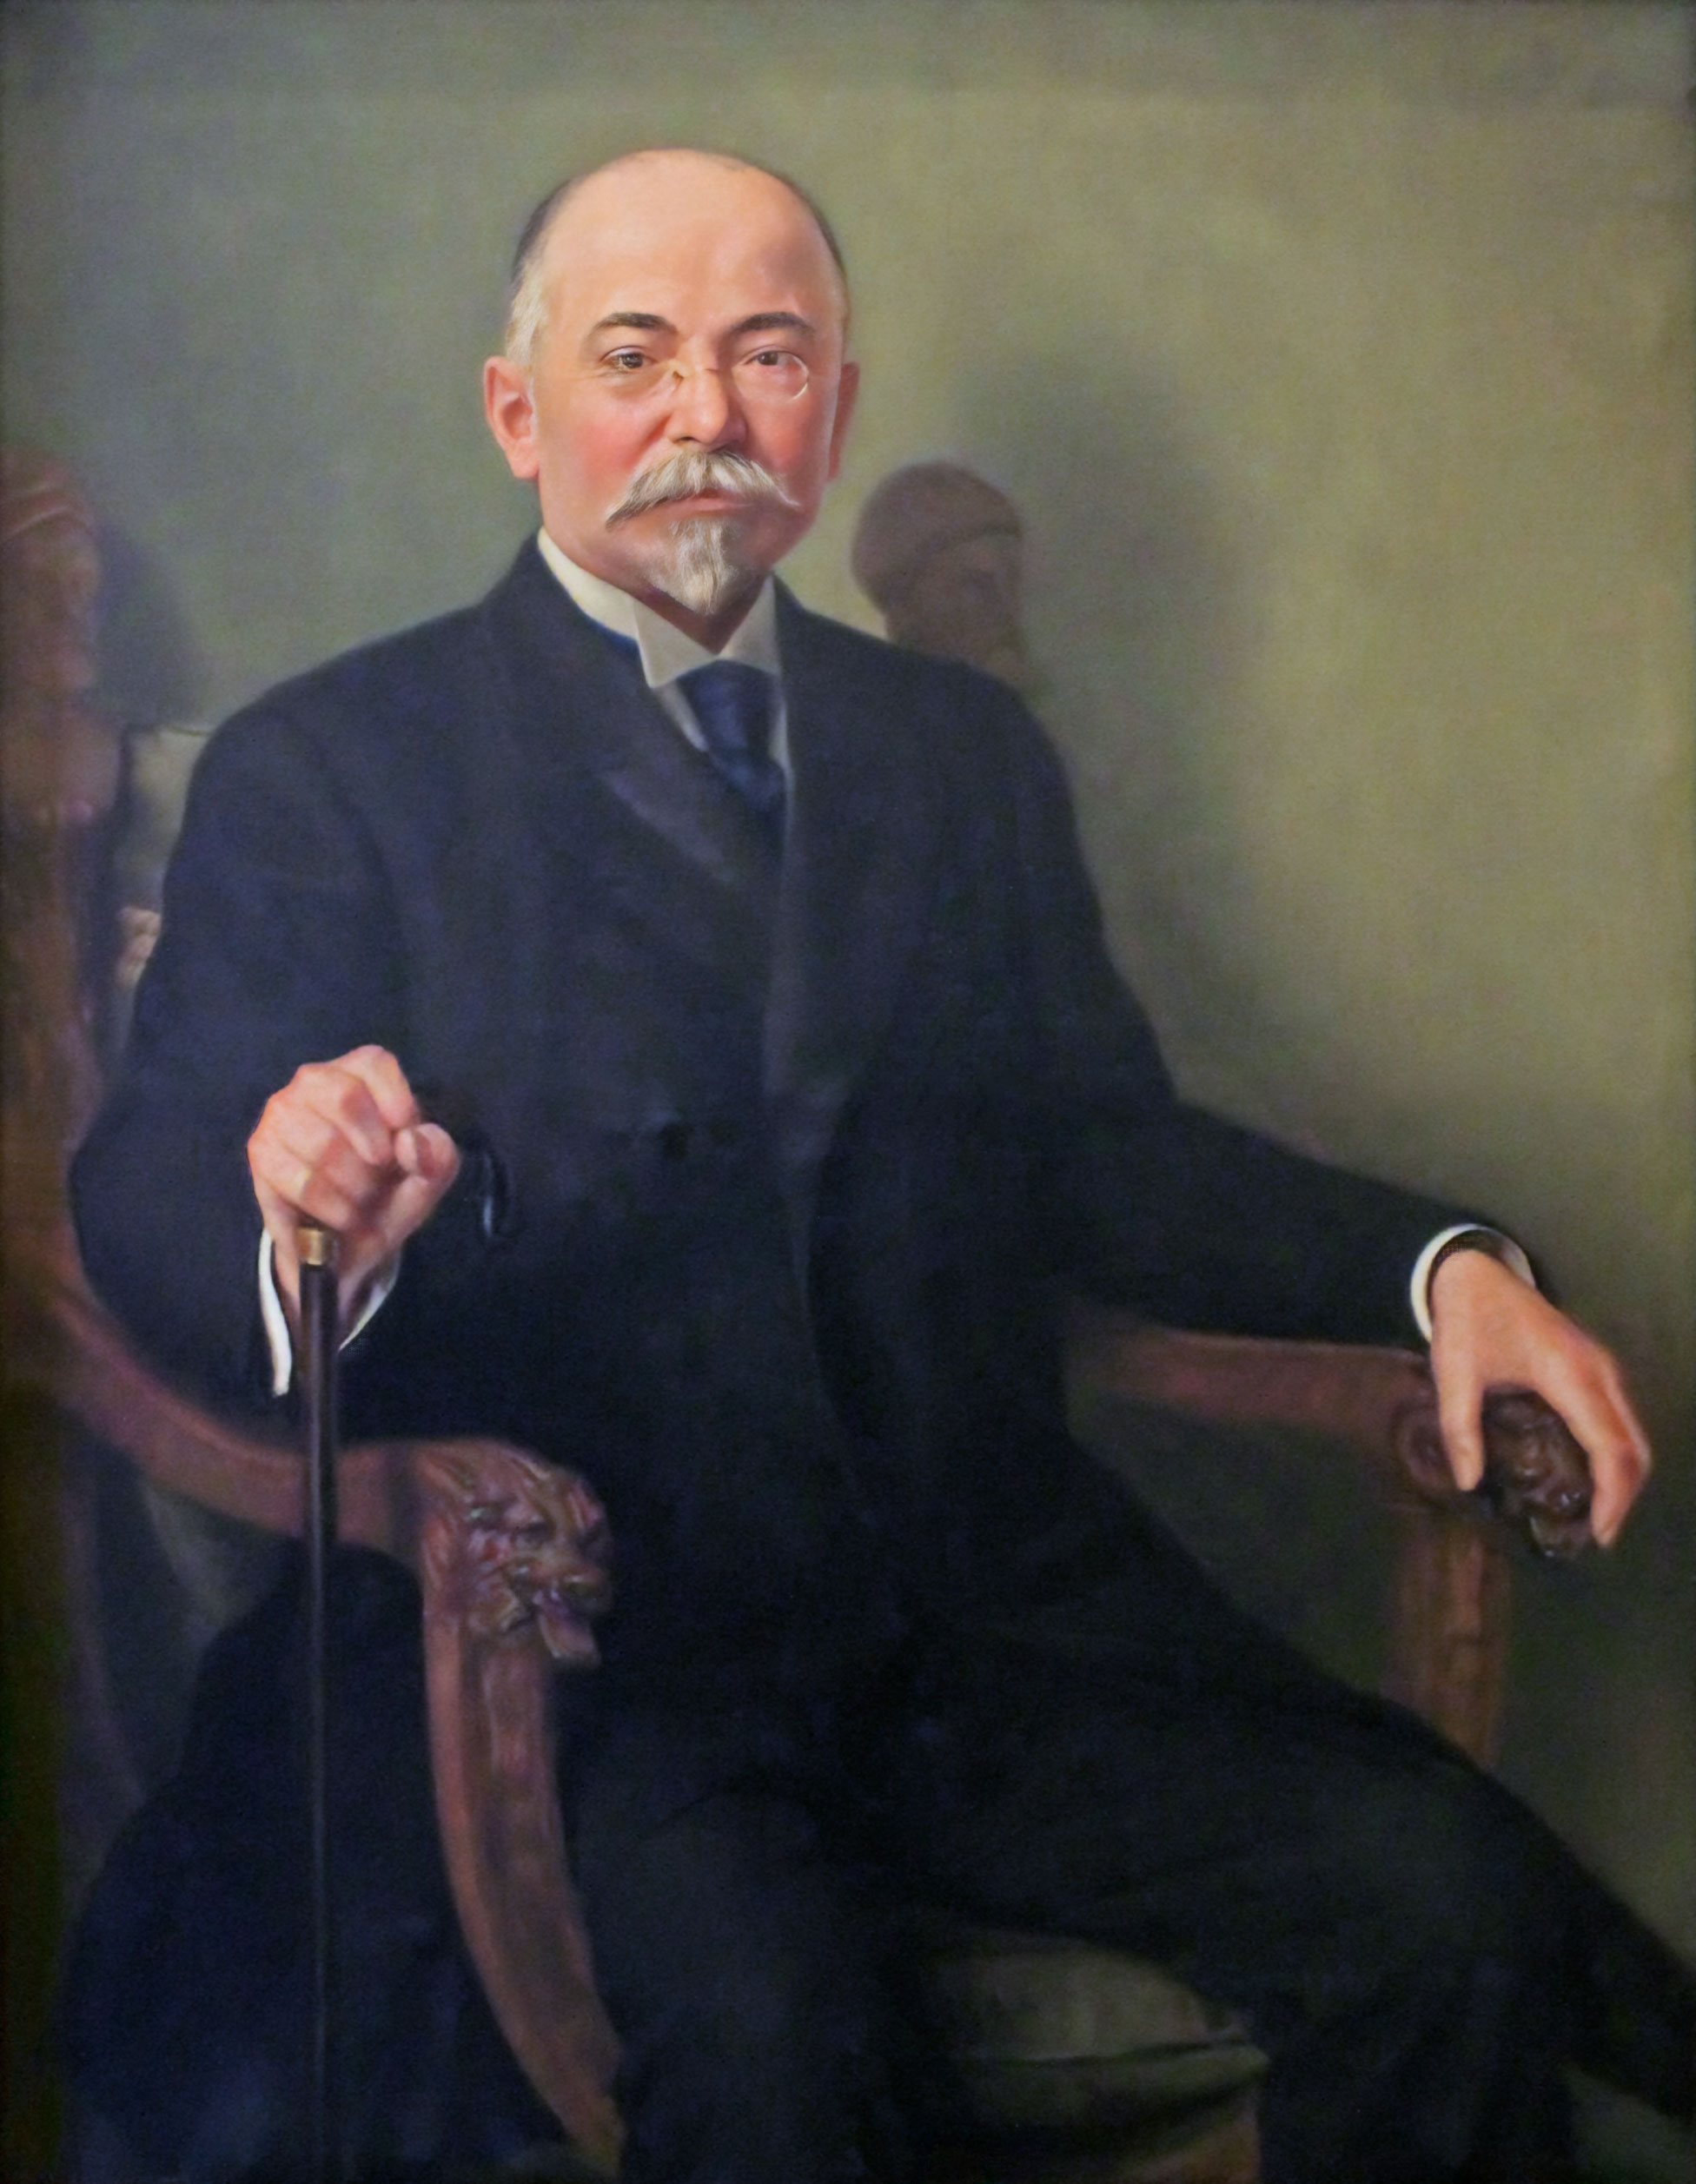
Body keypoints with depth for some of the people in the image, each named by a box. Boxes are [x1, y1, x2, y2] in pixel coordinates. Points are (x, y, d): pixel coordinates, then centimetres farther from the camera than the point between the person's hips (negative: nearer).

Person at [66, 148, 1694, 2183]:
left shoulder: (965, 750, 17)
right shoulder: (323, 772, 4)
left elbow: (1107, 1146, 14)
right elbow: (149, 1204, -3)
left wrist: (1440, 1265, -3)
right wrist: (304, 1227, -28)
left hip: (1009, 1614, 4)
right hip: (586, 1652, -3)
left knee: (1459, 1904, -17)